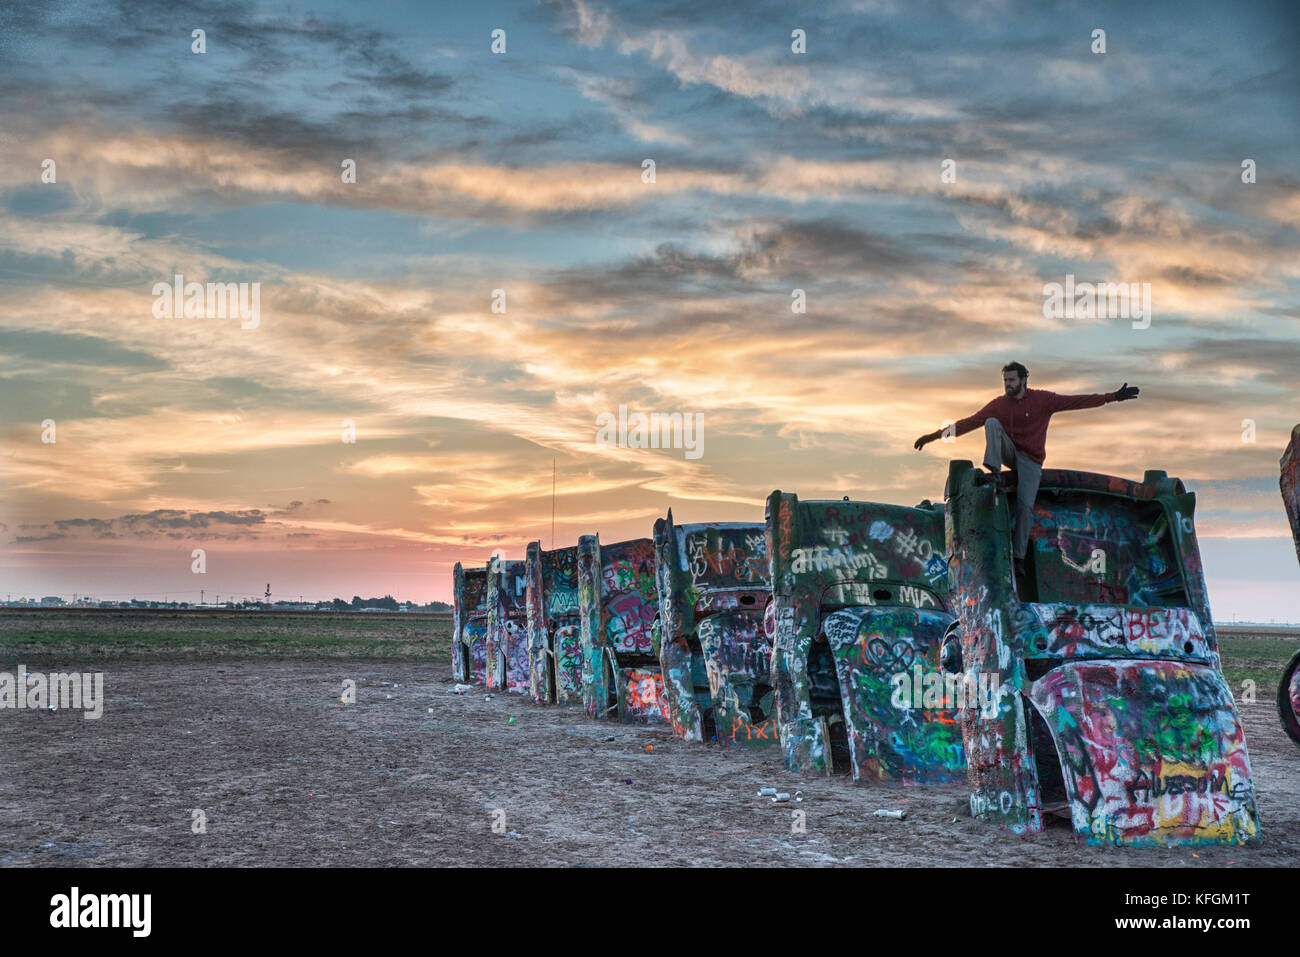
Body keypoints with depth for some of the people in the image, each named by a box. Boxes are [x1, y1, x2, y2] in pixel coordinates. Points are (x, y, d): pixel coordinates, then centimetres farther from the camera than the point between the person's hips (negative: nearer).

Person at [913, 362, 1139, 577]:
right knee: (992, 422, -20)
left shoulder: (1042, 399, -5)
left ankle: (1019, 557, -16)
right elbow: (970, 422, -2)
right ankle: (994, 471, -33)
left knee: (1025, 505, -18)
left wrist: (1112, 397, -17)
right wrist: (936, 435, -9)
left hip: (1030, 460, -2)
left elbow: (1076, 402, -9)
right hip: (1008, 452, 2)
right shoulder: (999, 405, 1)